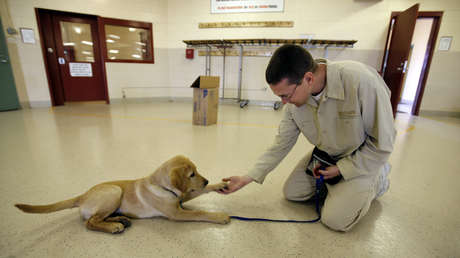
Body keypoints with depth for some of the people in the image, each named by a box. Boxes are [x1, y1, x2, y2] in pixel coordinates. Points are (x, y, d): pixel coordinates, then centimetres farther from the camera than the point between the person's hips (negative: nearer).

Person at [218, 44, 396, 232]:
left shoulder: (361, 81, -35)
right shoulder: (294, 99, -18)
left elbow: (382, 143, -22)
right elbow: (281, 144, -11)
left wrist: (341, 169, -18)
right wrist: (248, 178, -13)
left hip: (362, 159, -4)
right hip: (325, 154, 5)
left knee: (335, 220, -10)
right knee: (291, 193, 3)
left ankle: (377, 179, 14)